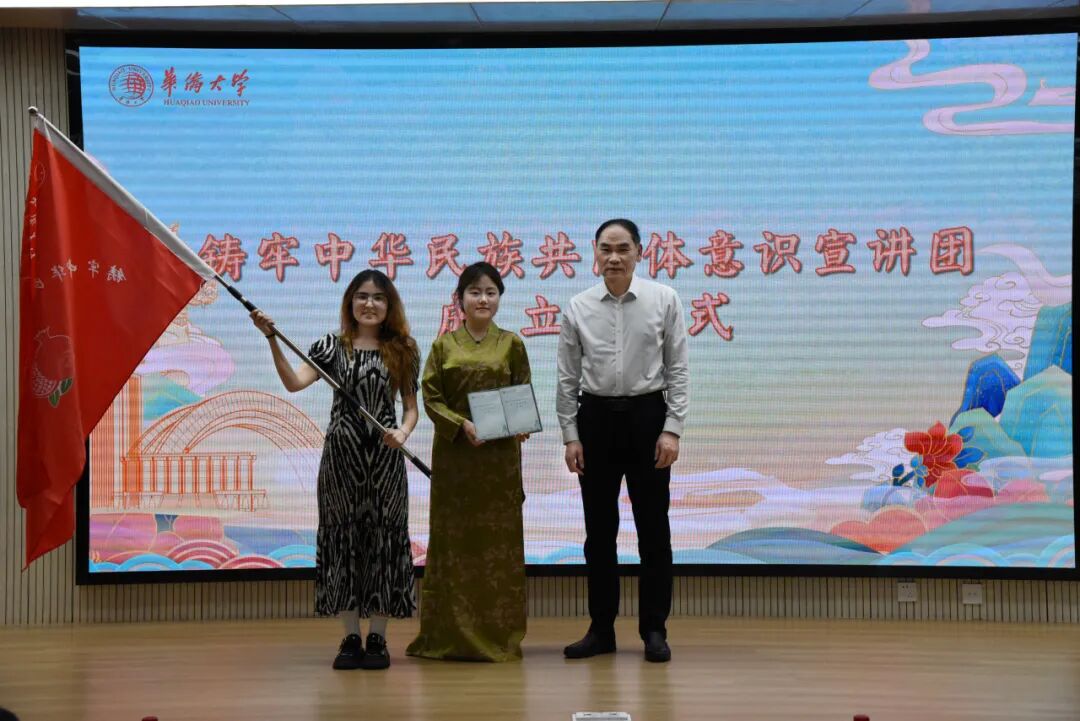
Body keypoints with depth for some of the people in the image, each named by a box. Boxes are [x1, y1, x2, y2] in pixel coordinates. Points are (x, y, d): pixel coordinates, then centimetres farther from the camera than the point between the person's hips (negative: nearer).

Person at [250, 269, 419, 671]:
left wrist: (403, 432, -14)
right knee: (343, 538, 4)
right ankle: (351, 638, 13)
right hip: (341, 455, 0)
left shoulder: (402, 351, 5)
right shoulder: (333, 346, 4)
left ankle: (377, 638, 12)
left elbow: (411, 408, 7)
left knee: (382, 539, 2)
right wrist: (272, 339, -19)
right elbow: (294, 383, -10)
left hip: (385, 458, 0)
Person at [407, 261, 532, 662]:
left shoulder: (511, 344, 6)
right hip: (454, 453, 0)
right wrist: (462, 425, -14)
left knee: (499, 540, 2)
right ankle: (451, 635, 10)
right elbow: (431, 397, 1)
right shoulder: (444, 344, 6)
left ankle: (499, 635, 9)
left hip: (500, 455, 0)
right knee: (453, 539, 3)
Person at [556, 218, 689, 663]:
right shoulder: (578, 308, 1)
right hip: (596, 417, 2)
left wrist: (672, 429, -9)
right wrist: (570, 435, -1)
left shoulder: (663, 300, -3)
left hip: (646, 415, -1)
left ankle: (654, 630, 15)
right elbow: (567, 377, 5)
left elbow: (678, 368, -3)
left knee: (653, 529, 4)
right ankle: (601, 630, 19)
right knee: (599, 530, 8)